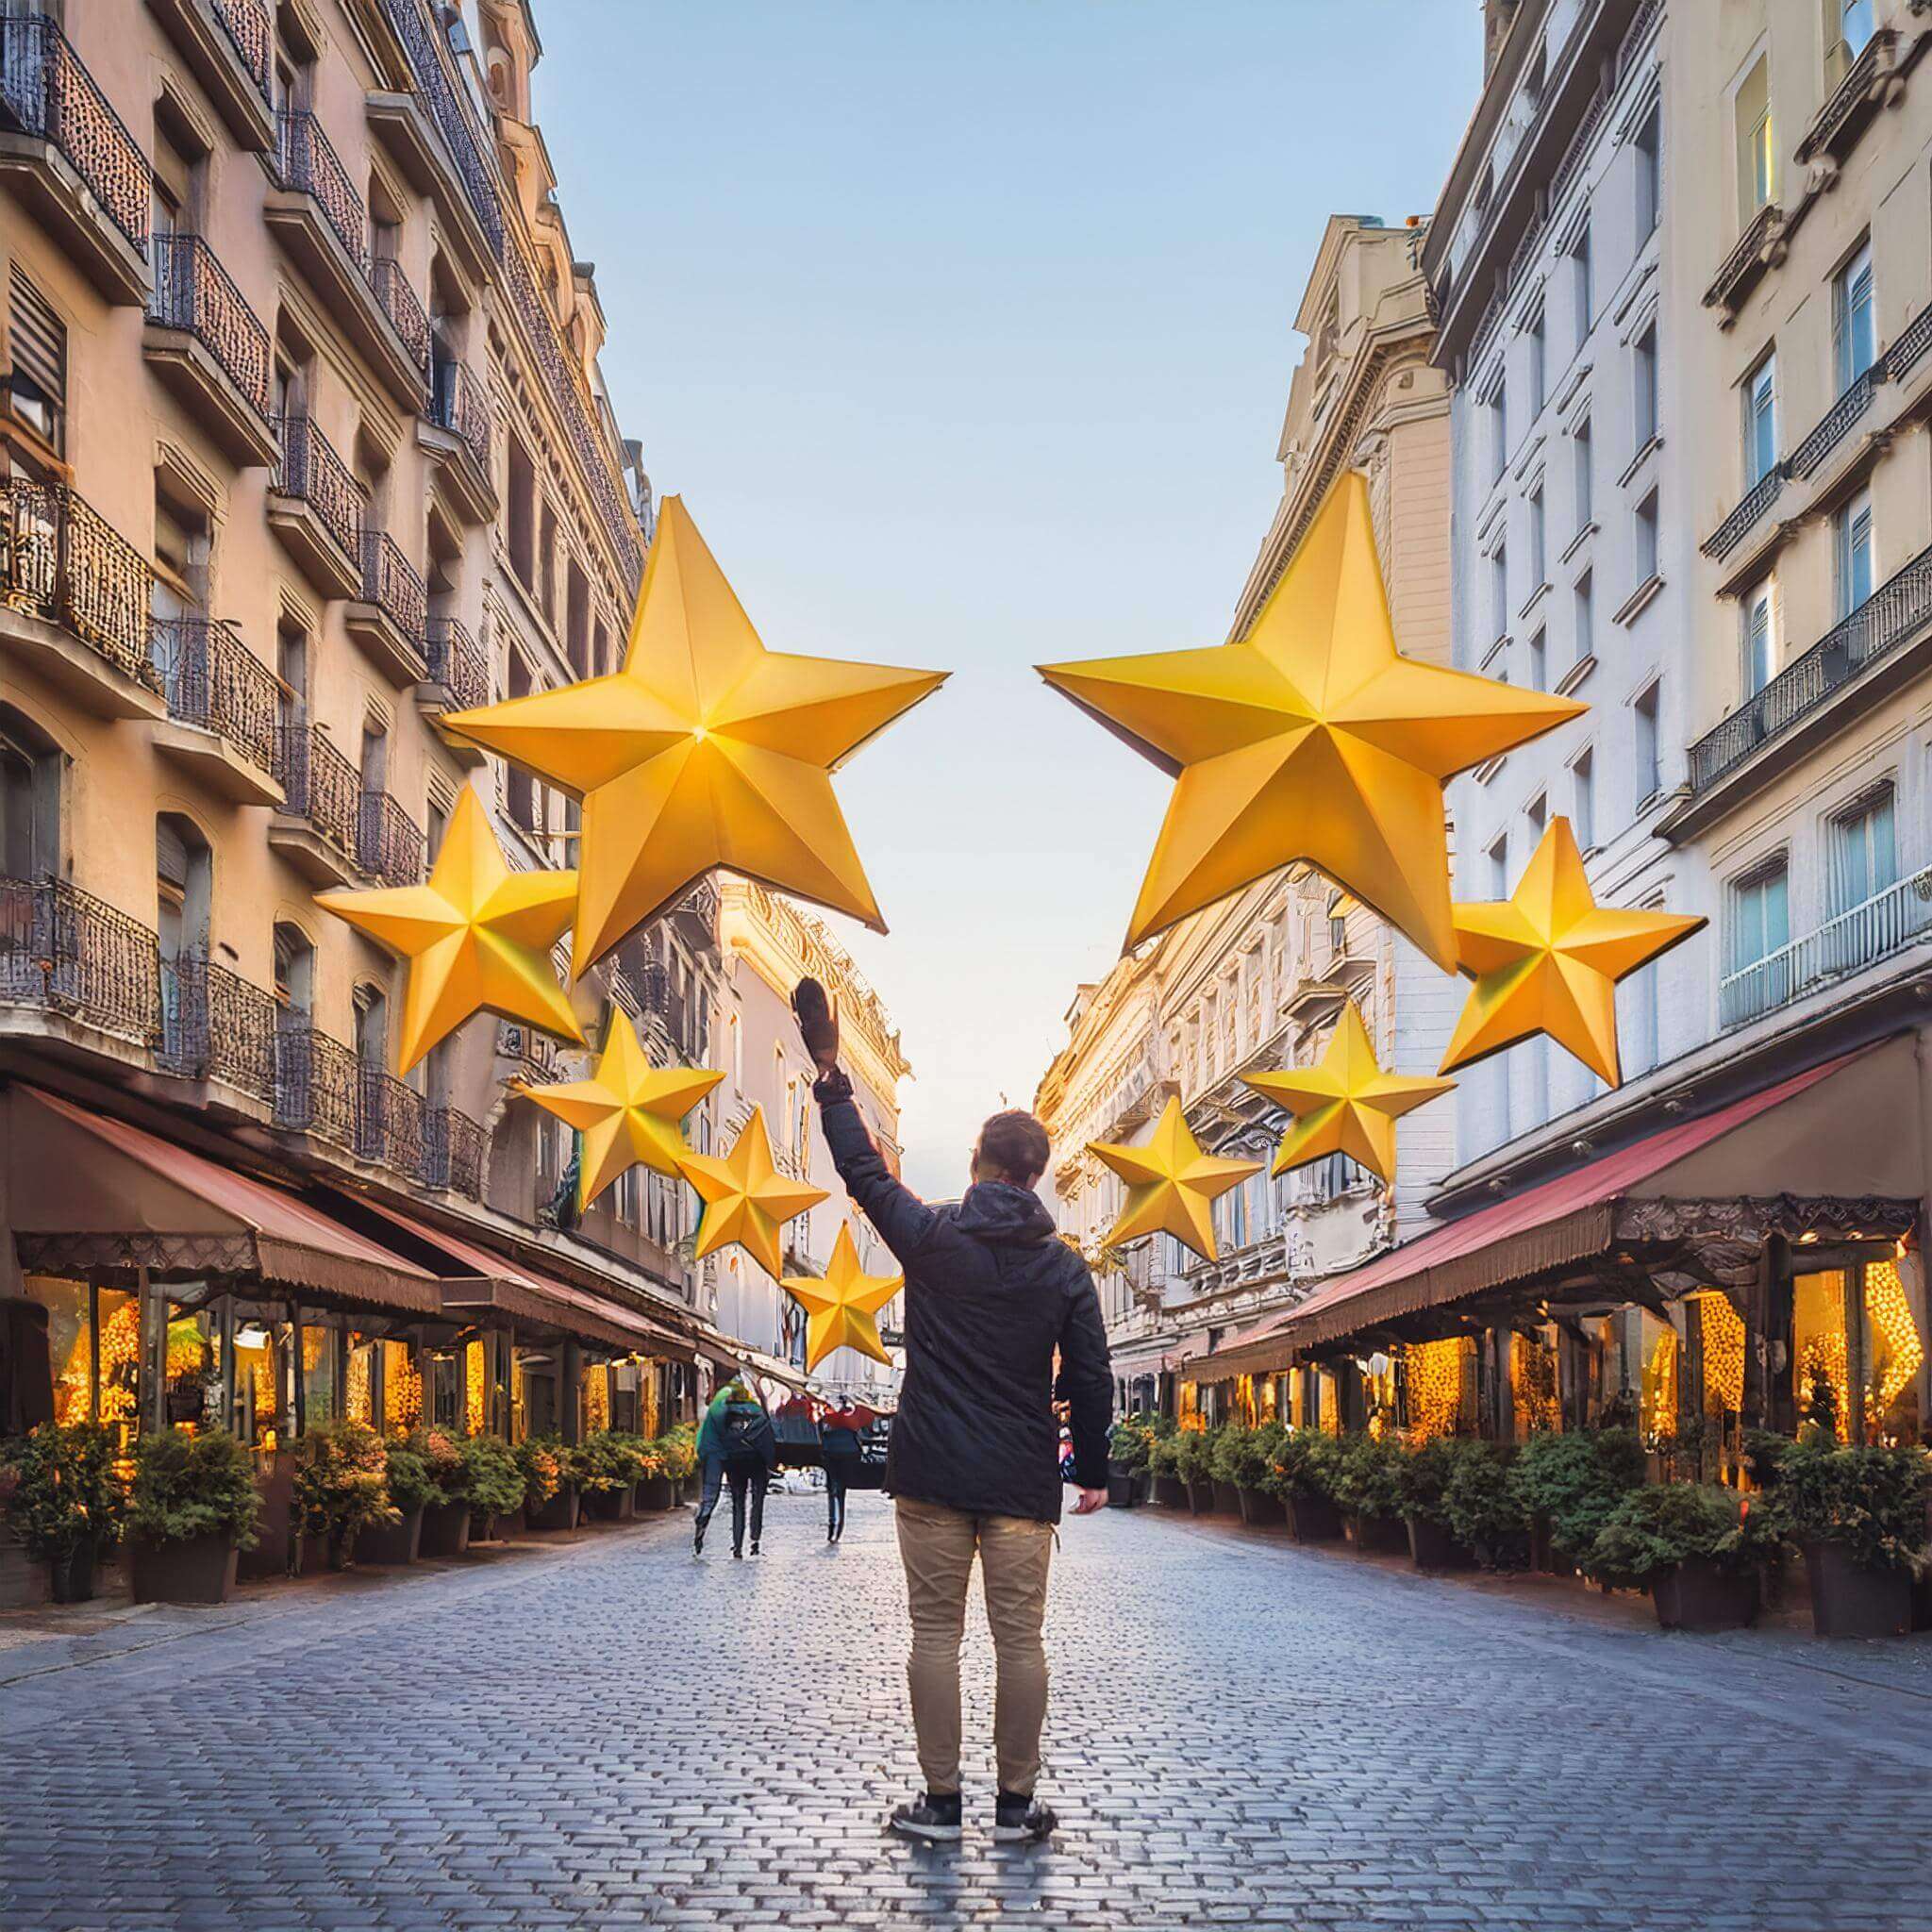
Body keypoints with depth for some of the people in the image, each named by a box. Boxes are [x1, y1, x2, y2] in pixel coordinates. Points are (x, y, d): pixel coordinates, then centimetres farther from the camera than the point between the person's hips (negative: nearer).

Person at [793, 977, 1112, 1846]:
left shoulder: (930, 1235, -2)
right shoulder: (1065, 1267, 2)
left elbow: (863, 1168, 10)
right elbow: (1092, 1378, 2)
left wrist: (830, 1074, 18)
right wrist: (1093, 1470, 12)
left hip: (932, 1475, 0)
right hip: (1023, 1483, 1)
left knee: (936, 1634, 4)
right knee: (1020, 1639, 4)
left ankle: (940, 1801, 6)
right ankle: (1016, 1803, 8)